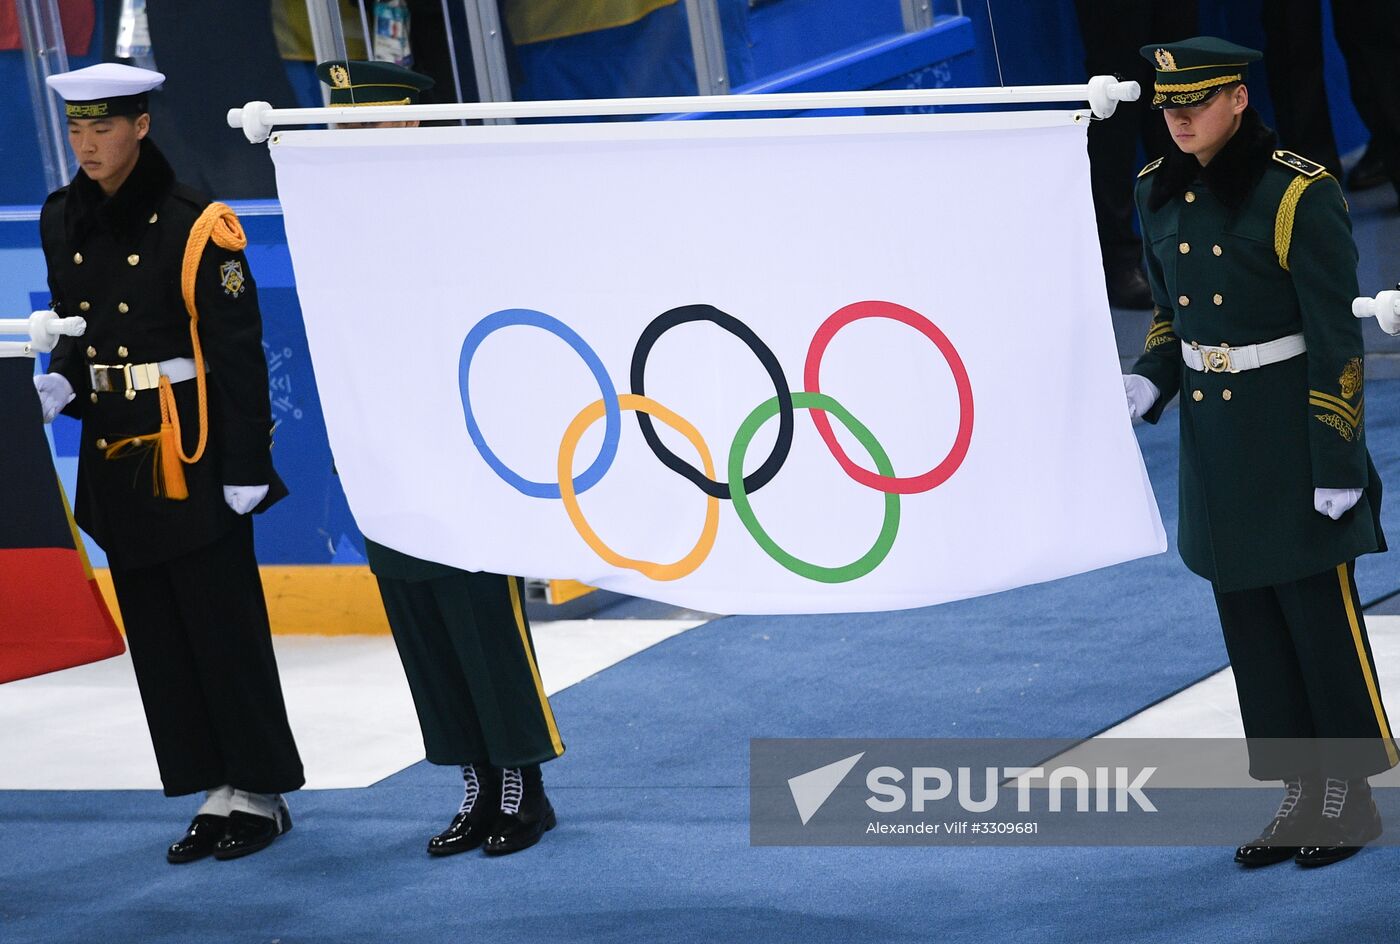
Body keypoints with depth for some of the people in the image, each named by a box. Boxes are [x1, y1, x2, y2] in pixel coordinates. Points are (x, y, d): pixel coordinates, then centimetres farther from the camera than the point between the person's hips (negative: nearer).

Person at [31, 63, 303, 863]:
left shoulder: (193, 225, -12)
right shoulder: (63, 222, 6)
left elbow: (238, 352, -11)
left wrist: (245, 465, -13)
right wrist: (60, 384, -4)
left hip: (192, 455, -6)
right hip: (114, 456, 7)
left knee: (224, 629, -1)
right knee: (157, 637, 9)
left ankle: (262, 793, 10)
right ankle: (218, 794, 17)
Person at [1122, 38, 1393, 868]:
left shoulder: (1298, 194, -16)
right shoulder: (1161, 193, 4)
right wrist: (1149, 383, -2)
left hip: (1293, 426, -7)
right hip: (1213, 434, 7)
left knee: (1320, 613, 1)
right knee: (1251, 621, 10)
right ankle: (1304, 798, 19)